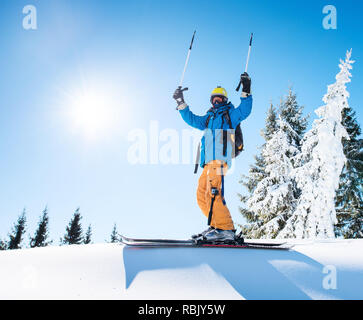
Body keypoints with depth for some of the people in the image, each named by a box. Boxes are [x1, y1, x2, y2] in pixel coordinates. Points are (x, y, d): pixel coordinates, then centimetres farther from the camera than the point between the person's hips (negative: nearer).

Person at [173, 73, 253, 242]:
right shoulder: (208, 118, 33)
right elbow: (191, 119, 34)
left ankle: (226, 229, -28)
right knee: (202, 196, 1)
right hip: (208, 161, 8)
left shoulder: (230, 114, 15)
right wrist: (181, 102, 29)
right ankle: (216, 226, 3)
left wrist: (246, 91, -12)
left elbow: (244, 111, -2)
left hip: (220, 158, -8)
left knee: (213, 192, -24)